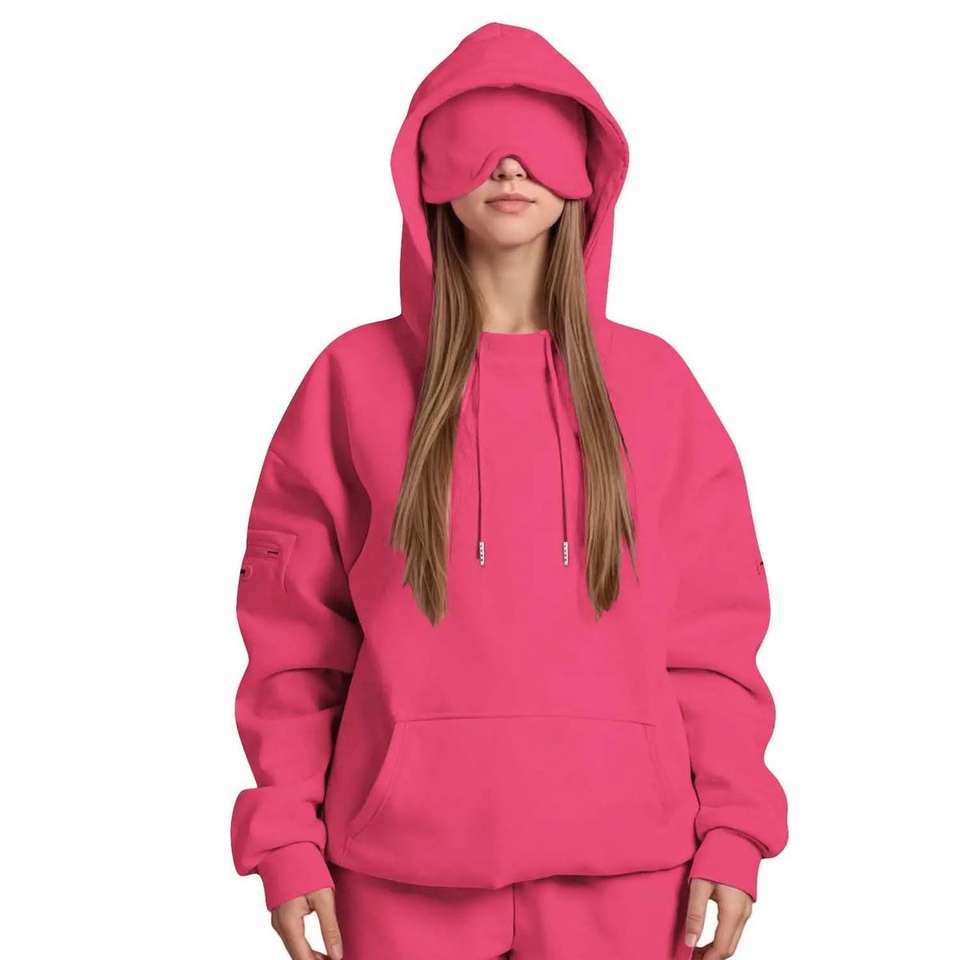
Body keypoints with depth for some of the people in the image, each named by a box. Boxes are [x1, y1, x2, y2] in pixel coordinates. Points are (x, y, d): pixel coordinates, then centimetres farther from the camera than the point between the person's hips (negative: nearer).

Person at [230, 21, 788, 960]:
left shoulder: (651, 381, 6)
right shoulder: (354, 377, 2)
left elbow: (712, 627, 4)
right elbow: (293, 633, 2)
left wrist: (732, 832, -2)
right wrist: (287, 838, -3)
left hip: (623, 868, 1)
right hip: (403, 870, -1)